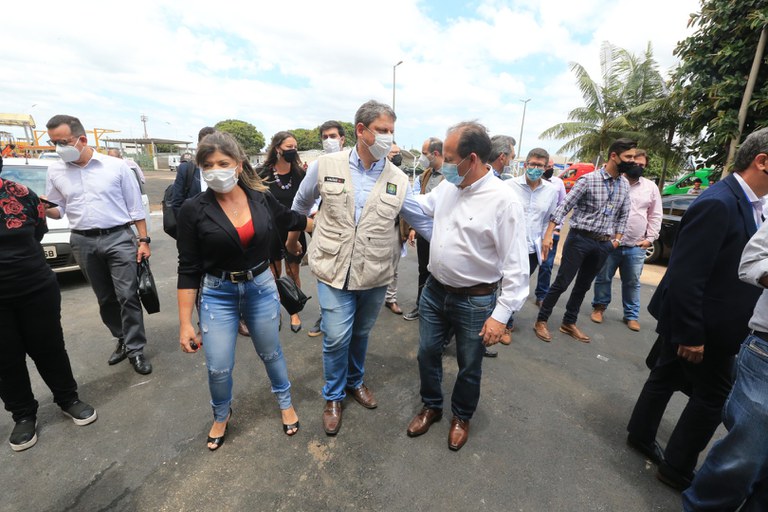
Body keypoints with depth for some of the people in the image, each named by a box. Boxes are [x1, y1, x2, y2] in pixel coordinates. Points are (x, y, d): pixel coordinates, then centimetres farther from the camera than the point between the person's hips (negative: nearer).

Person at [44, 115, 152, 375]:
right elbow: (58, 209, 14)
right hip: (83, 242, 4)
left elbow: (135, 207, -1)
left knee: (127, 296, -5)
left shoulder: (116, 166, -3)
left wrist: (143, 240, -5)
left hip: (118, 238, -4)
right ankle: (123, 340, 27)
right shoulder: (55, 171, 7)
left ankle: (135, 349, 4)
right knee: (105, 298, 12)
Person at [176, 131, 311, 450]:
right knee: (218, 368, 8)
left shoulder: (261, 198, -7)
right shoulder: (194, 210, -11)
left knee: (271, 353, 18)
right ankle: (221, 416, 42)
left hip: (262, 288, 1)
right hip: (218, 295, -1)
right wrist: (185, 323, -8)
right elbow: (189, 270, -8)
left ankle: (285, 403, 45)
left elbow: (291, 220, 13)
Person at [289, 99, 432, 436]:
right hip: (334, 269, -2)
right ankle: (333, 397, 29)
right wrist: (292, 238, 22)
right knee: (337, 337, 1)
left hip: (375, 275, 2)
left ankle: (355, 381, 46)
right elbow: (301, 203, 12)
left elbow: (423, 221, 4)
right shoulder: (326, 166, -4)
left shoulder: (397, 180, -1)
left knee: (361, 334, 18)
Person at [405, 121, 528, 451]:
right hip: (434, 290, 6)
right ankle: (431, 407, 46)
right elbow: (421, 206, 19)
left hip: (475, 301, -5)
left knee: (468, 367, 17)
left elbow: (516, 266, -18)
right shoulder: (447, 186, 0)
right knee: (427, 354, 19)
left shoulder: (503, 201, -20)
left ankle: (461, 417, 46)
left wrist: (501, 314, -20)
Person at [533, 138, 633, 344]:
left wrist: (617, 239, 7)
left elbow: (623, 216, 17)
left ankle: (569, 323, 27)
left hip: (603, 244, 6)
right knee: (561, 282, -2)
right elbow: (564, 206, -14)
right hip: (580, 238, -6)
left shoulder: (625, 185, 9)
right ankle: (541, 321, 11)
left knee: (583, 285, 13)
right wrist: (548, 235, -20)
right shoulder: (588, 179, -10)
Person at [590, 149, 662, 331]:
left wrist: (650, 238, 2)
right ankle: (599, 307, 24)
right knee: (603, 278, 7)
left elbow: (655, 216, 10)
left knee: (632, 282, 11)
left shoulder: (651, 187, 8)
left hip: (636, 246, 3)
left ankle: (631, 315, 23)